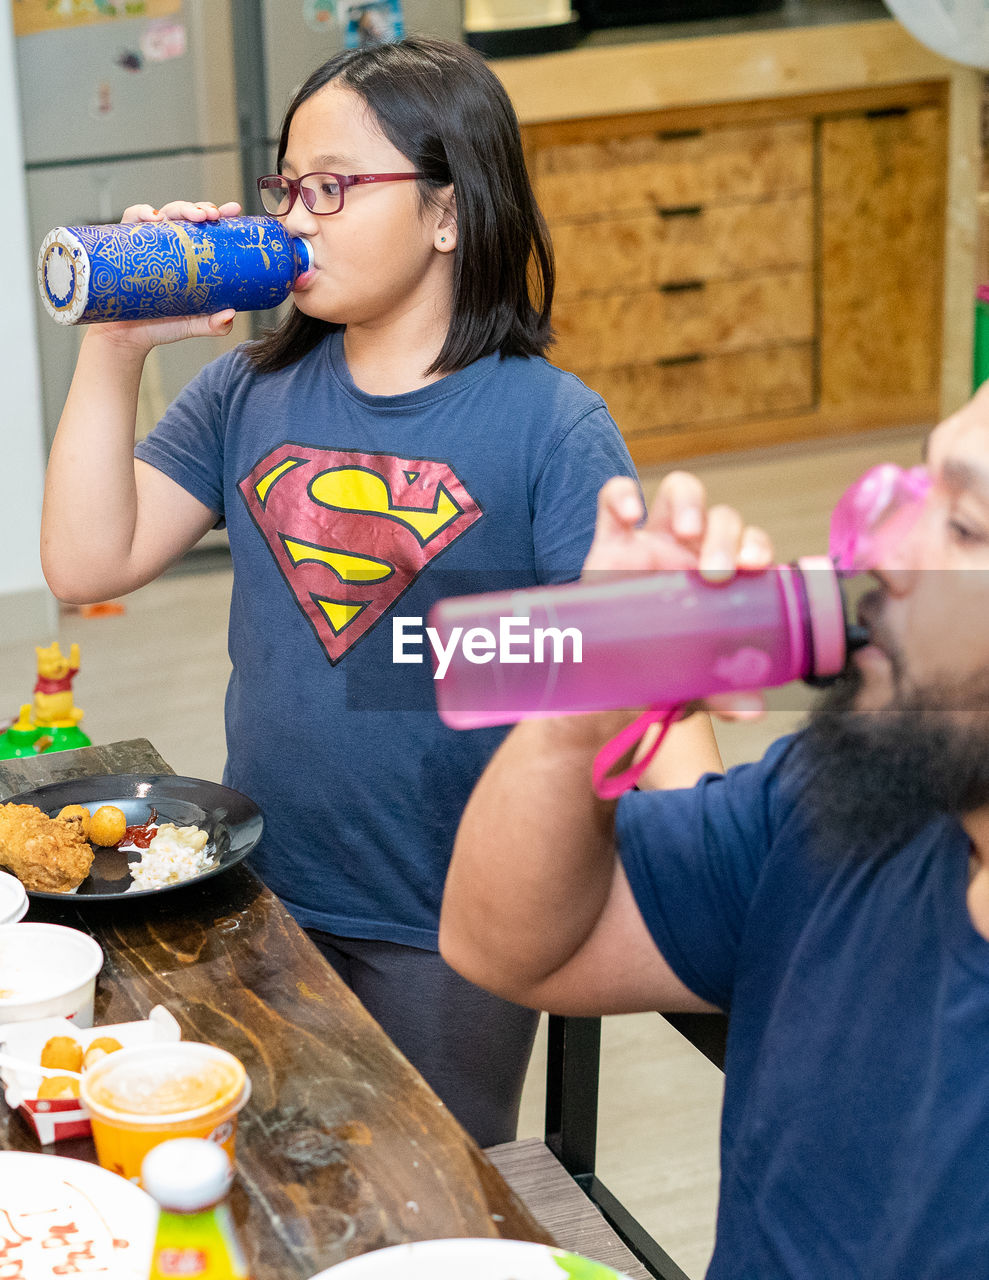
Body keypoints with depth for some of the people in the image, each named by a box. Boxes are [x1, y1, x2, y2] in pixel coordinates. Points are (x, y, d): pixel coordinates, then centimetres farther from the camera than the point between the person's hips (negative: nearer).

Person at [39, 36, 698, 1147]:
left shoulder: (551, 425, -11)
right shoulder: (249, 395, 3)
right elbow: (87, 563, -3)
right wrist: (116, 349, -11)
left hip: (450, 937, -4)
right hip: (259, 903, 4)